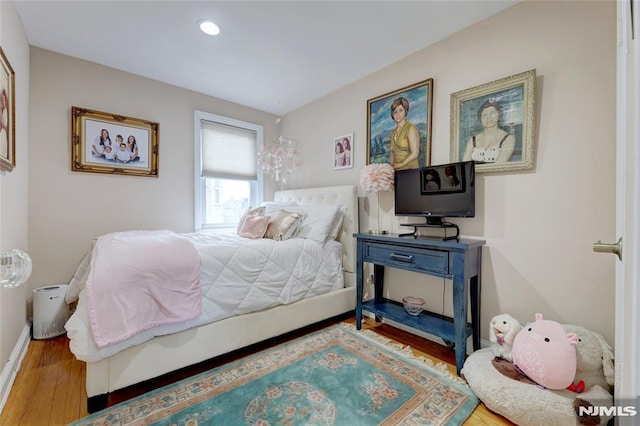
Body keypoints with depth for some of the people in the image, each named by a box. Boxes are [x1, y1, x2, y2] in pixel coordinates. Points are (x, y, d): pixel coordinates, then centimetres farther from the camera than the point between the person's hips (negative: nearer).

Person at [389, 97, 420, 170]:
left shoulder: (411, 128, -4)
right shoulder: (393, 132, 14)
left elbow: (414, 154, -9)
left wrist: (401, 164, -12)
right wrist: (392, 165, 2)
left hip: (409, 169, -5)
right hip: (395, 170, 5)